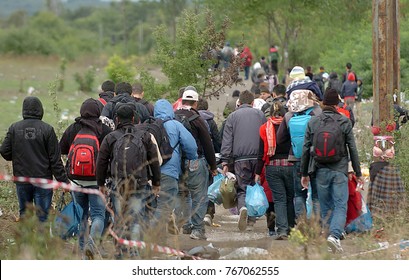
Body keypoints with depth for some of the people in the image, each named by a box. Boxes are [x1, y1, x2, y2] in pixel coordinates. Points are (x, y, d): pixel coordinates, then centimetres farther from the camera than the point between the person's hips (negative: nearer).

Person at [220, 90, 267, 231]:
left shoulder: (232, 116, 8)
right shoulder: (260, 114, 11)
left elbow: (227, 141, 2)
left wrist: (225, 162, 2)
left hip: (240, 159, -1)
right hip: (258, 157, 1)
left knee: (242, 189, 1)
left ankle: (243, 208, -29)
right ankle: (251, 221, 9)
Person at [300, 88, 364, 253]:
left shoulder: (313, 122, 2)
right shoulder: (344, 122, -2)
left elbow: (306, 149, 4)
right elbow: (352, 148, 0)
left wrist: (304, 173, 13)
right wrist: (358, 173, 7)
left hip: (321, 171, 2)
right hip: (340, 171, -2)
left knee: (325, 208, 14)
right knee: (340, 206, -3)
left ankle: (329, 234, 17)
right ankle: (334, 235, -23)